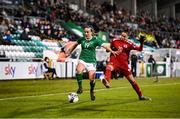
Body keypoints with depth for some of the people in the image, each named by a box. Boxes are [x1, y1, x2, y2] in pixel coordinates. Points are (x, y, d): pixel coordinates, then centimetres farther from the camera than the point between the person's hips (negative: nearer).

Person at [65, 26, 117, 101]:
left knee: (92, 79, -7)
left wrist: (112, 51, -29)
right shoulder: (82, 39, 3)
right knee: (79, 71, -31)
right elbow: (75, 44, 22)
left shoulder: (95, 39, -5)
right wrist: (69, 52, 26)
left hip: (91, 61, -1)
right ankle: (80, 87, -12)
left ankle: (92, 91, 24)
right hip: (82, 59, 1)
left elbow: (104, 46, -14)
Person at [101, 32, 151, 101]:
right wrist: (112, 49, -3)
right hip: (114, 61, -1)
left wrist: (141, 43, -23)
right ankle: (106, 81, -66)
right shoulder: (115, 41, 8)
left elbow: (140, 49, -5)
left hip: (123, 64, 1)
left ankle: (141, 96, 16)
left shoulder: (129, 44, 3)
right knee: (109, 67, -38)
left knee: (132, 80, 3)